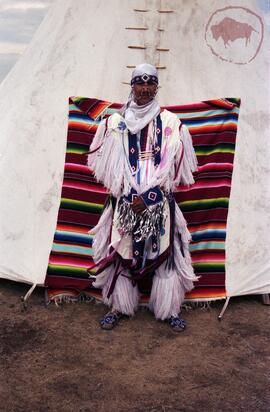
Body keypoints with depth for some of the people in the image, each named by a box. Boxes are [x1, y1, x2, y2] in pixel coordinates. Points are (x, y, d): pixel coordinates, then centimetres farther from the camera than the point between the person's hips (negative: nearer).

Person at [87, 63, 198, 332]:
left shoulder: (170, 123, 2)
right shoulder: (116, 122, 5)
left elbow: (171, 166, -2)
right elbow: (110, 164, 6)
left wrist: (148, 196, -9)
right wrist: (131, 195, -4)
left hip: (159, 201, 0)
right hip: (125, 200, 1)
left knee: (164, 251, 2)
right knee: (121, 251, 3)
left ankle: (169, 310, 16)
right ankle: (119, 307, 19)